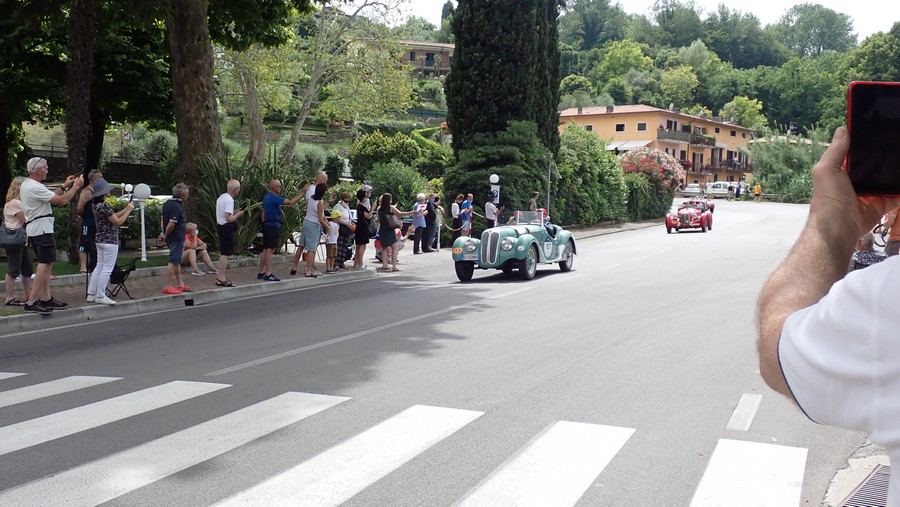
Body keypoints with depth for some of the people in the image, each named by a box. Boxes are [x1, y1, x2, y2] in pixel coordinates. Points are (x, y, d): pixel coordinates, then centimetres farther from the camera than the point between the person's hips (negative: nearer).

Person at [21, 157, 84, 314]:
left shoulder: (26, 184, 14)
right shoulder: (35, 187, -19)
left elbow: (51, 197, 19)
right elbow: (61, 200, -20)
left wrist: (64, 186, 15)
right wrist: (76, 186, -7)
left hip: (34, 229, 11)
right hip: (42, 229, -11)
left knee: (45, 264, 15)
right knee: (46, 264, -12)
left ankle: (46, 298, 17)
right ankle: (31, 302, -15)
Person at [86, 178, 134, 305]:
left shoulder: (95, 205, 9)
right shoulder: (104, 206, -20)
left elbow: (112, 216, 14)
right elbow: (118, 221, -17)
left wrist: (125, 209, 10)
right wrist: (128, 210, -8)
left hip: (100, 239, 10)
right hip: (110, 240, -9)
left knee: (99, 267, 14)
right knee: (107, 269, -2)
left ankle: (91, 294, 16)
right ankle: (100, 296, 1)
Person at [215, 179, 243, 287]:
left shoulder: (221, 197, 13)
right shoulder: (229, 200, -19)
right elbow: (229, 219, -24)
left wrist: (234, 212, 14)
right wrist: (238, 214, -9)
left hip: (221, 226, 11)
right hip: (227, 228, -11)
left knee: (223, 253, 18)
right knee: (225, 254, -7)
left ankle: (220, 276, 26)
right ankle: (221, 279, -5)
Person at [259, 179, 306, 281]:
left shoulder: (266, 198, 17)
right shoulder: (274, 198, -15)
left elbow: (263, 214, 22)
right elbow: (290, 202, -21)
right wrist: (302, 193, -16)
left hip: (267, 226, 10)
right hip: (274, 226, -10)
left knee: (265, 250, 11)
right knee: (270, 250, -9)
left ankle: (261, 273, 14)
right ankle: (268, 274, -9)